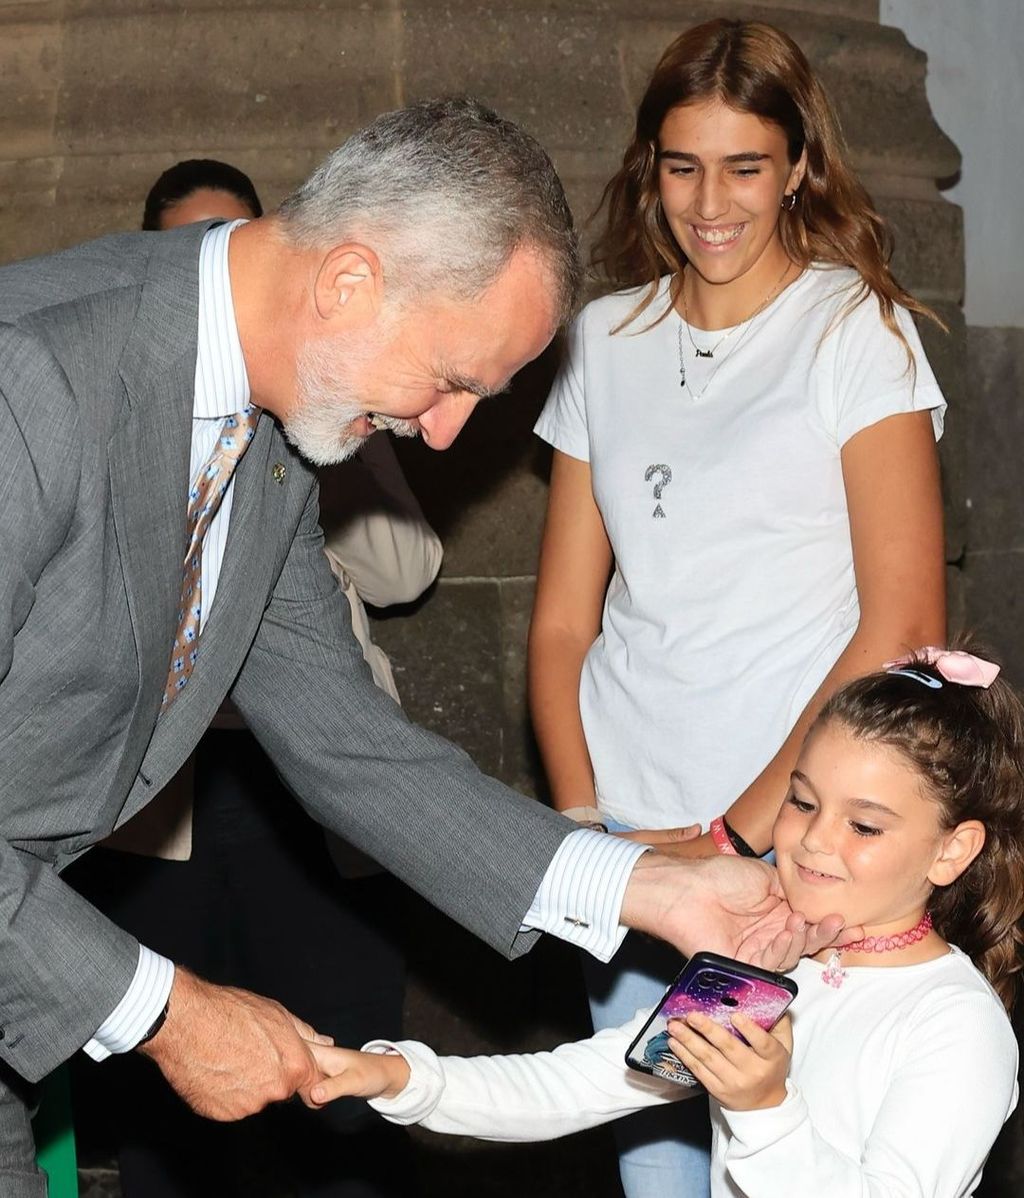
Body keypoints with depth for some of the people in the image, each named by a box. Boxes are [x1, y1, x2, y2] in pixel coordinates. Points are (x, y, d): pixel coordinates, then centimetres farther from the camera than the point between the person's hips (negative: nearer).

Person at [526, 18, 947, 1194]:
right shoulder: (607, 338, 10)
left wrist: (740, 831, -12)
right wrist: (582, 825, -3)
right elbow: (563, 617, 10)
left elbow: (903, 629, -9)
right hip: (631, 843, 4)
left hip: (797, 839, -3)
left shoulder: (856, 328, -2)